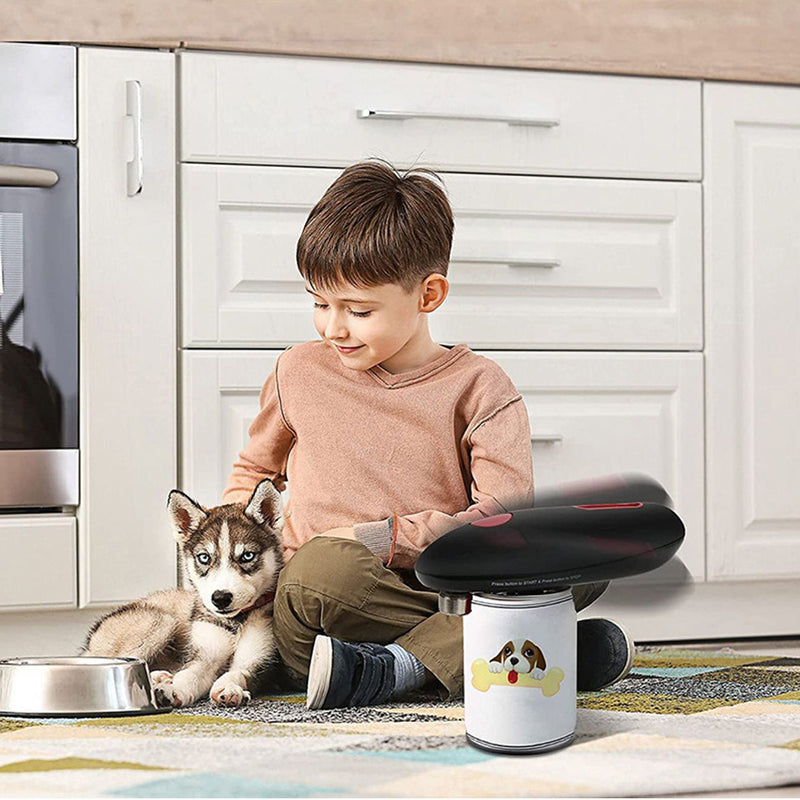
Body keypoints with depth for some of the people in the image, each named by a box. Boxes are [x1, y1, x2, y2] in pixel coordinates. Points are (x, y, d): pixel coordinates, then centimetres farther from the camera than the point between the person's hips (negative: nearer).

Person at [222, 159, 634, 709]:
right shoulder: (300, 373, 12)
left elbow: (506, 516, -5)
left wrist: (386, 538, -14)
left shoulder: (477, 388, 4)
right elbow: (257, 468, 30)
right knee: (322, 567, -37)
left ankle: (396, 667, -32)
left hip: (449, 588, 0)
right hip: (336, 599, 0)